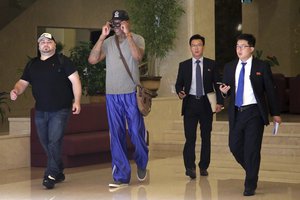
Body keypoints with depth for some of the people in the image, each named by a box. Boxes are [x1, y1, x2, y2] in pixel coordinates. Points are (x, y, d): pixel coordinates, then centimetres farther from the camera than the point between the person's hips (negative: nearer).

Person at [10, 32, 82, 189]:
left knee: (54, 142, -14)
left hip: (60, 110, -5)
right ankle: (59, 173, 25)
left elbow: (75, 79, -7)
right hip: (40, 111, 6)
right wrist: (16, 91, -9)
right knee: (46, 144, 10)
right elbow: (23, 82, 14)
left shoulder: (62, 61, -2)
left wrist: (77, 100, -15)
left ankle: (50, 176, -11)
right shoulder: (32, 64, 13)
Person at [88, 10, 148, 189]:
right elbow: (92, 60, -5)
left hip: (131, 94, -2)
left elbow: (138, 56, -20)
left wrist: (127, 34, -19)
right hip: (112, 95, 3)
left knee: (137, 132, 2)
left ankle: (141, 164, 29)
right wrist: (102, 36, -10)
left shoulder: (137, 39, 0)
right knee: (116, 136, 3)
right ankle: (121, 176, 7)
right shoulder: (108, 42, 7)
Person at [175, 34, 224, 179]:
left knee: (206, 136, 7)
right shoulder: (184, 65, 8)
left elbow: (217, 84, 5)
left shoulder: (211, 64, 6)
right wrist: (180, 92, -12)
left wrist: (219, 102, -6)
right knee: (190, 136, -10)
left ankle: (204, 166, 16)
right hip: (190, 103, -1)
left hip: (206, 103, 1)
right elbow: (178, 84, 10)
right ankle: (190, 167, -10)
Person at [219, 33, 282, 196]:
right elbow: (227, 89, 14)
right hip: (236, 113, 4)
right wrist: (224, 91, -11)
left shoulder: (262, 67, -1)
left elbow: (270, 91, 3)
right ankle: (251, 171, 32)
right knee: (235, 146, 5)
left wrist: (275, 113, 5)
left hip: (254, 112, -4)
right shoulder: (229, 67, 10)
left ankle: (250, 185, 5)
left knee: (252, 149, -5)